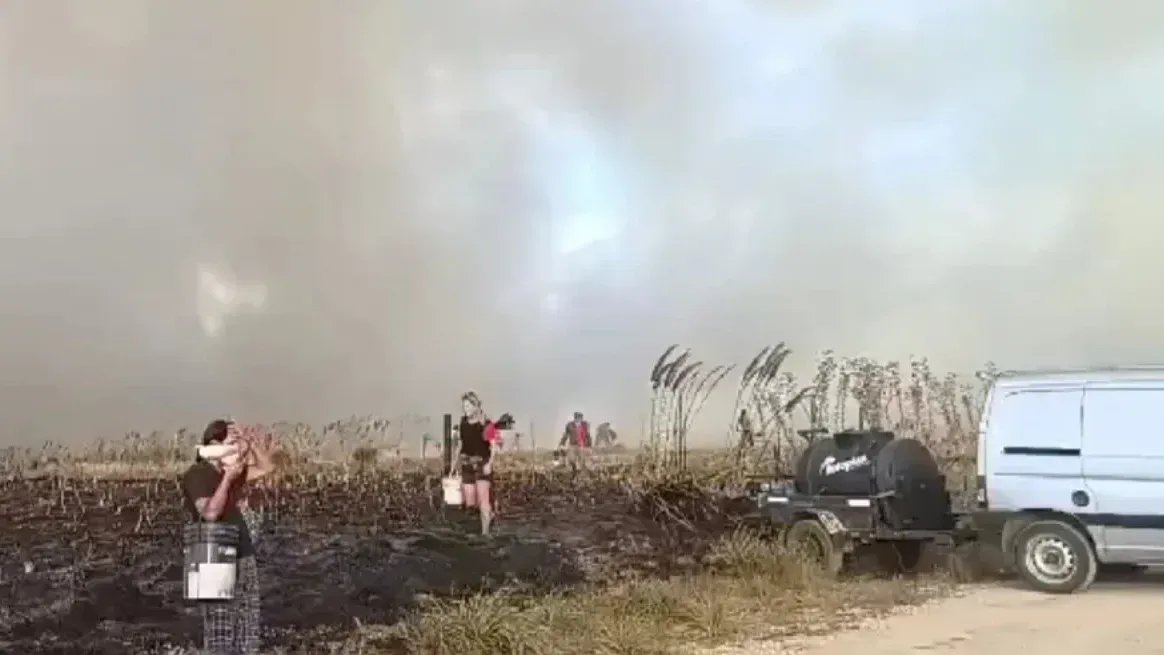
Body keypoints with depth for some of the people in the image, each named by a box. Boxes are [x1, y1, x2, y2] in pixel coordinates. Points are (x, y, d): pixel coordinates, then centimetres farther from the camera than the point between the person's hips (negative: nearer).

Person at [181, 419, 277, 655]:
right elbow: (210, 513, -20)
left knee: (247, 634, 8)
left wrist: (247, 441, 6)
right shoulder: (196, 474, -8)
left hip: (243, 558, 8)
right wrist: (228, 479, -15)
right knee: (221, 636, -7)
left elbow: (267, 467, 18)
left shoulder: (229, 472, 15)